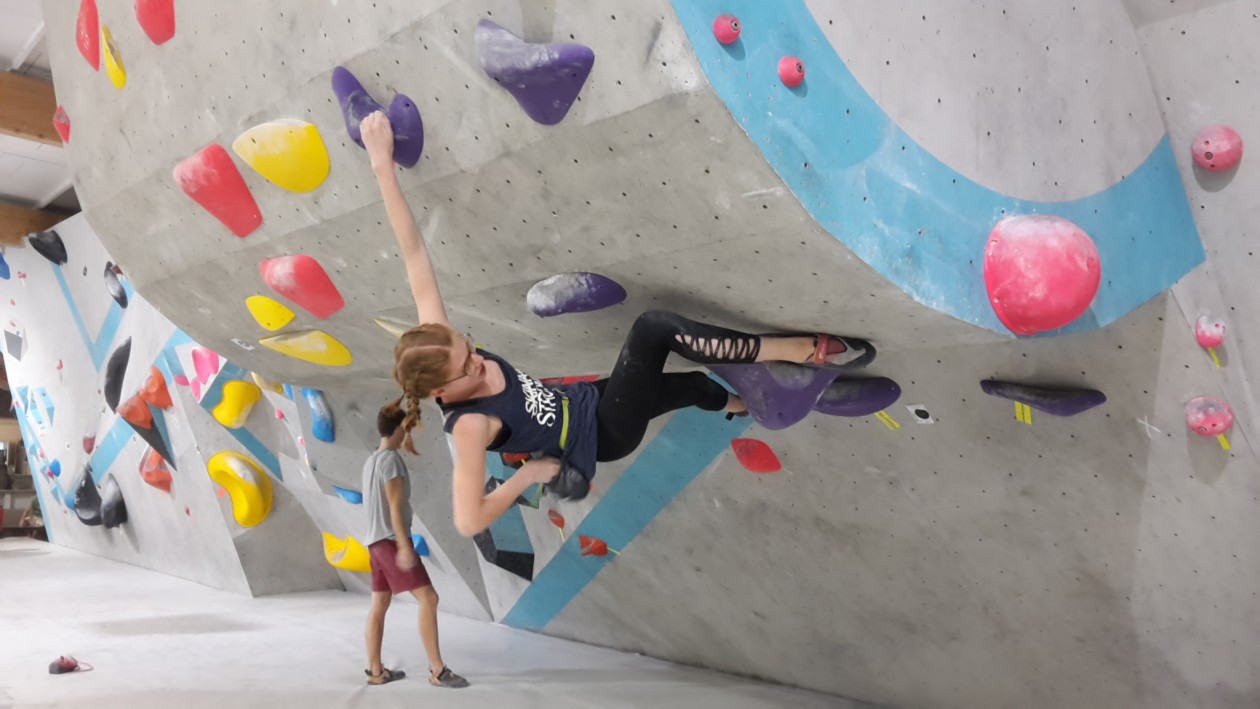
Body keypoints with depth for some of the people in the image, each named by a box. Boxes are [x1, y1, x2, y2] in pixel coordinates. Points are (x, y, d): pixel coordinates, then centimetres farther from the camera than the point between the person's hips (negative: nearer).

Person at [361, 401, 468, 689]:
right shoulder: (391, 458, -13)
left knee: (379, 605, 11)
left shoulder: (370, 460, 16)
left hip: (376, 541, 10)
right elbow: (395, 506, -19)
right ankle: (438, 670, -9)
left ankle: (376, 671, 15)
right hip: (392, 541, -10)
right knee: (428, 598, -10)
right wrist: (404, 545, -21)